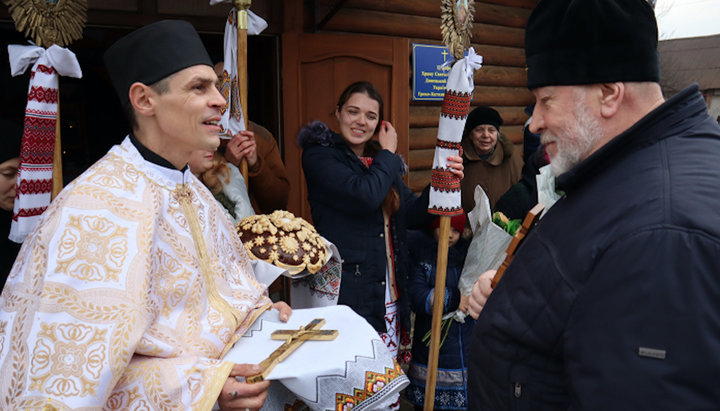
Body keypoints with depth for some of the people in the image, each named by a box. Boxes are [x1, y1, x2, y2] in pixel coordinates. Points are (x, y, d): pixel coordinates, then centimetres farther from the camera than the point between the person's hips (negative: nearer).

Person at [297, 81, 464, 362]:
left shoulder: (382, 161, 17)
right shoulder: (319, 156, -5)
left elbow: (414, 216, 12)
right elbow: (365, 196, -22)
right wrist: (388, 153, -5)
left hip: (390, 295, 7)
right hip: (346, 294, -7)